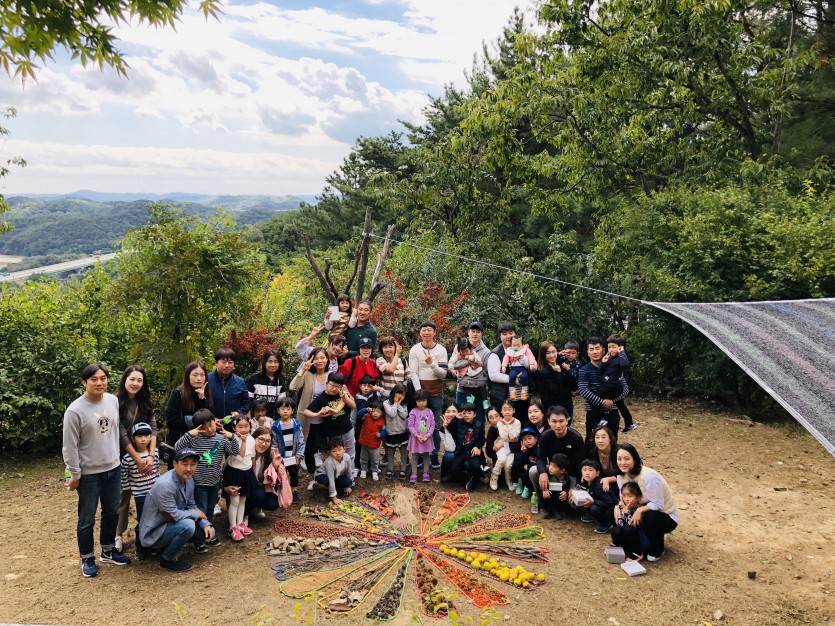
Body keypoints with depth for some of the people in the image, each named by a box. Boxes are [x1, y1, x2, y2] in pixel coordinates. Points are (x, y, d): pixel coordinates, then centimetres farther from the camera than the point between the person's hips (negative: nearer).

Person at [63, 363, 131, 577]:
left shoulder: (113, 400, -3)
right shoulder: (75, 410, -19)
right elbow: (70, 447, -14)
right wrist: (74, 475, -11)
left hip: (112, 468, 6)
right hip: (89, 473, -5)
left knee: (112, 513, 18)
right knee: (87, 519, 8)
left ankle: (108, 551, 36)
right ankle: (87, 559, 26)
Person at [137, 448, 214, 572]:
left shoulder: (189, 479, -2)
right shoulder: (165, 485, -29)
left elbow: (191, 506, 6)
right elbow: (172, 516, -28)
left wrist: (206, 524, -9)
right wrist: (197, 514, -13)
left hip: (171, 525, 8)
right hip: (153, 533, -8)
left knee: (208, 532, 0)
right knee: (188, 525, -31)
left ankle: (167, 545, 14)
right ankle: (167, 559, -7)